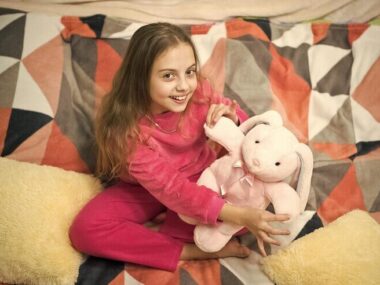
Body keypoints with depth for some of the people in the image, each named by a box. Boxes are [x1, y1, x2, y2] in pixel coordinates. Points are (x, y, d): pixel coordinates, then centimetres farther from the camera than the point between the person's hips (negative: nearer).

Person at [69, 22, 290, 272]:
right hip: (144, 189, -2)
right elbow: (169, 187, -35)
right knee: (85, 229, -26)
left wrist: (233, 120, -31)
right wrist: (238, 215, -46)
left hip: (199, 177, 3)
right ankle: (194, 251, -25)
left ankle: (159, 241, -20)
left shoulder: (199, 92, -20)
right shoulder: (125, 125, -29)